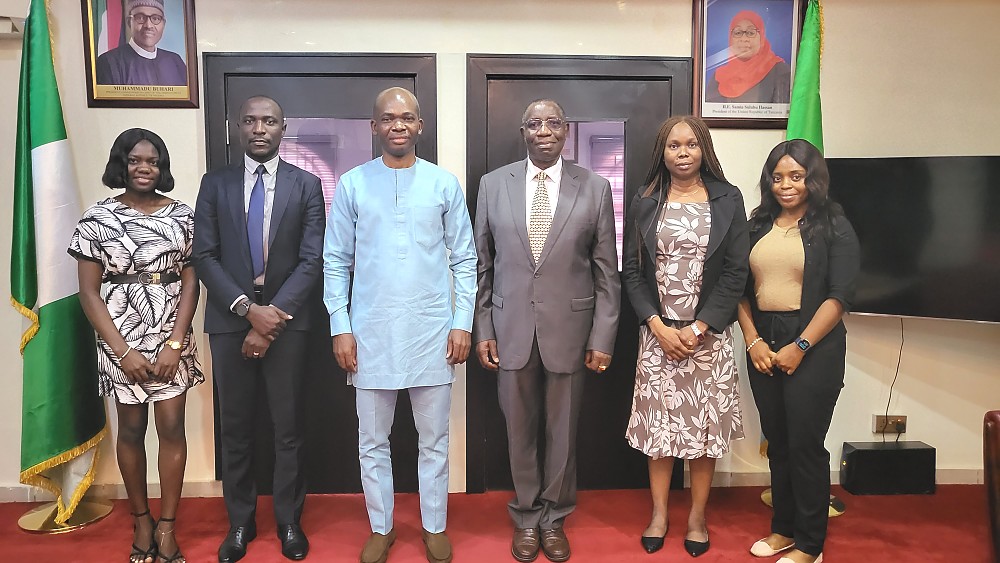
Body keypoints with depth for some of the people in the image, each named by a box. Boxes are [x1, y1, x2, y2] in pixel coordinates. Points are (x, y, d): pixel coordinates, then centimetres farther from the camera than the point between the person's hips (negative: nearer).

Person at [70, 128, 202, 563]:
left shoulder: (182, 214, 0)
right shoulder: (98, 218, -3)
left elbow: (190, 282, -1)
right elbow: (89, 292, -4)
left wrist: (175, 344, -9)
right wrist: (123, 351, -11)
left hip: (172, 336, 1)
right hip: (121, 336, 0)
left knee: (171, 427, 1)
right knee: (131, 429, 10)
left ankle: (167, 526, 15)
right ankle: (142, 519, 28)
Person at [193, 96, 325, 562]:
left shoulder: (306, 185, 2)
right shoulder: (215, 184, 6)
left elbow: (312, 259, -5)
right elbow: (204, 256, 0)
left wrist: (272, 316, -12)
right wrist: (249, 309, -13)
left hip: (285, 319, -1)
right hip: (229, 319, 1)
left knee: (288, 427, 7)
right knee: (235, 428, 10)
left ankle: (289, 520, 23)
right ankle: (239, 522, 26)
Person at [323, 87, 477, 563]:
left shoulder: (444, 184, 2)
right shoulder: (353, 184, 1)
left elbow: (464, 259, 4)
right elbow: (336, 261, 3)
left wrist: (463, 322, -2)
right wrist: (340, 327, -2)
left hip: (432, 332, 0)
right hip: (371, 333, 1)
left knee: (434, 440, 11)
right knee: (372, 441, 12)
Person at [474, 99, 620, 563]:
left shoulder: (594, 188, 0)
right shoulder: (493, 184, 3)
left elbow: (606, 271, 0)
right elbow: (482, 265, 5)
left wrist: (603, 337, -3)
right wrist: (483, 329, 2)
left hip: (568, 329, 0)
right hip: (510, 329, 1)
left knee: (563, 431, 11)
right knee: (520, 431, 12)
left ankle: (554, 518, 32)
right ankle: (526, 518, 33)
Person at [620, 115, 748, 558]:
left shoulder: (727, 199, 2)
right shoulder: (644, 203, 5)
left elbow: (736, 273, -3)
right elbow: (631, 272, 3)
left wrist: (698, 329, -11)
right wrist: (658, 326, -9)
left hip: (709, 334, -1)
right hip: (658, 332, 1)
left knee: (705, 424, 5)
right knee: (657, 421, 5)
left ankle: (698, 516, 21)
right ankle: (659, 513, 21)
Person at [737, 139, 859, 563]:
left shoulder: (833, 226, -2)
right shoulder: (758, 225, 10)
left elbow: (839, 295, -9)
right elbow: (741, 288, 8)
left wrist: (800, 346, -14)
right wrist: (752, 340, -4)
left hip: (813, 347, -4)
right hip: (763, 344, 4)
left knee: (805, 444, 1)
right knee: (777, 442, 12)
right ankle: (784, 528, 27)